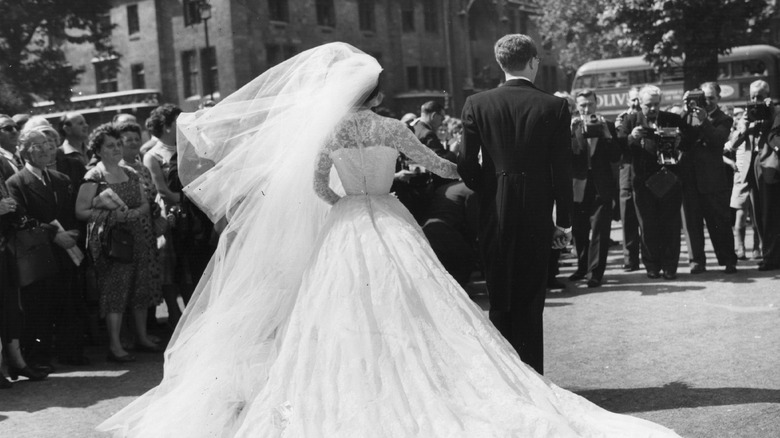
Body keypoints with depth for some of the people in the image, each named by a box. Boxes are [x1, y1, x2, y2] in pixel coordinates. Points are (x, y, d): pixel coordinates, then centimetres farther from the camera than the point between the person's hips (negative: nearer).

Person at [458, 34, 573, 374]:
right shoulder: (554, 107, -4)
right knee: (531, 301, 8)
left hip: (495, 212, 1)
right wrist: (564, 221, 3)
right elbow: (562, 169, -4)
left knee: (499, 299, 11)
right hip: (537, 211, 0)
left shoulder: (476, 104, -3)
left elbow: (466, 164, -4)